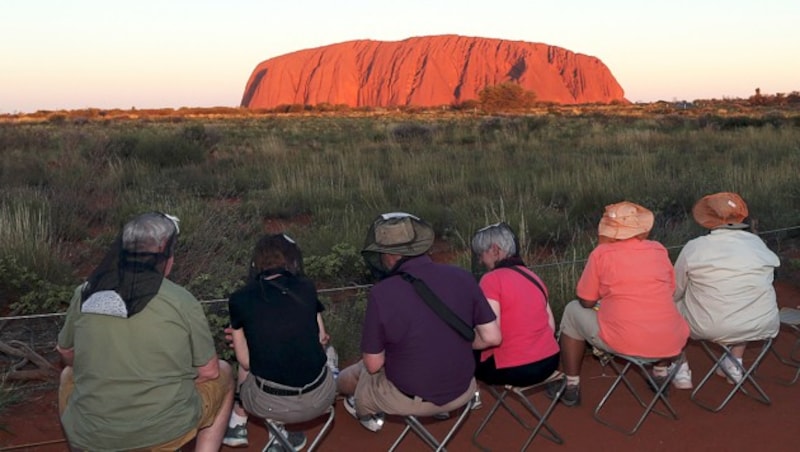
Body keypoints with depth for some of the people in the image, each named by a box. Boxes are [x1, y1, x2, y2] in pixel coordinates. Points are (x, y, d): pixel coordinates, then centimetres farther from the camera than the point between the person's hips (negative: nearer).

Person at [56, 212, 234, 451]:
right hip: (166, 432, -3)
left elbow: (66, 354, 15)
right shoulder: (182, 301, -11)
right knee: (223, 373, 22)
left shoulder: (85, 294, -1)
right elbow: (208, 371, -3)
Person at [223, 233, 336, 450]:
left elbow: (245, 361, 3)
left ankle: (237, 423, 29)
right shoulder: (306, 288, 1)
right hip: (319, 399, -1)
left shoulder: (239, 299, -2)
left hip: (268, 405, 1)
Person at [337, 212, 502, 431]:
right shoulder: (461, 277, -12)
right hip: (463, 392, 4)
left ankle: (366, 412, 53)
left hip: (409, 399, -3)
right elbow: (492, 337, -6)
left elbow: (374, 364, -14)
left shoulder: (381, 293, -23)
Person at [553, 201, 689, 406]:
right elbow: (669, 291, 17)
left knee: (573, 311, 21)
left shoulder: (601, 253, -6)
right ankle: (661, 374, 41)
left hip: (622, 343, -4)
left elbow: (586, 302, 1)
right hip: (668, 343, 4)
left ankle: (571, 387, 24)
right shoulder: (659, 250, 4)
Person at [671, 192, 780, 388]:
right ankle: (735, 366, 36)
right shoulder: (758, 244, 0)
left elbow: (675, 292, 2)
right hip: (761, 326, 3)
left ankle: (681, 370, 25)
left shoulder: (694, 247, -8)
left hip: (708, 327, -3)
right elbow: (766, 281, 13)